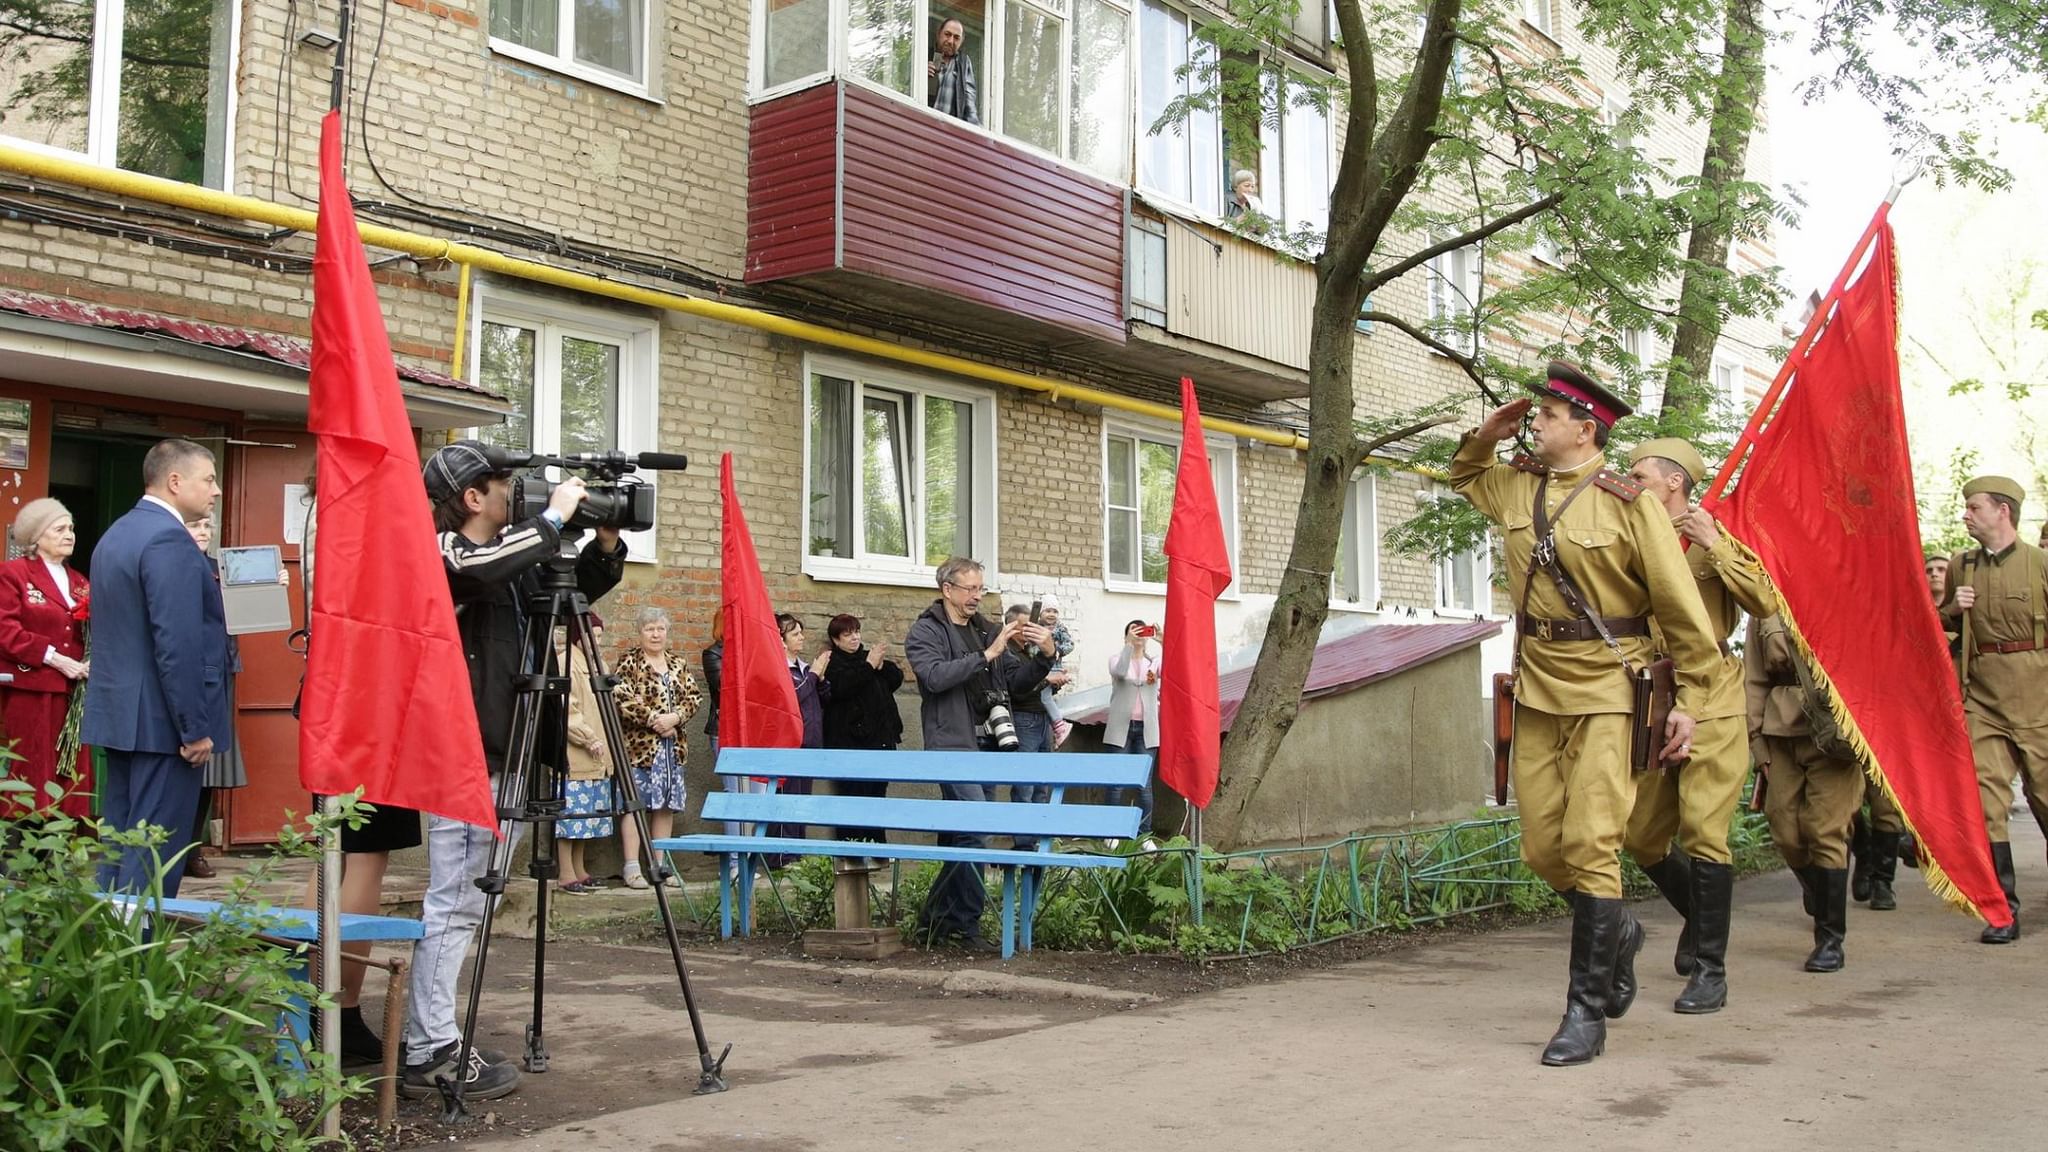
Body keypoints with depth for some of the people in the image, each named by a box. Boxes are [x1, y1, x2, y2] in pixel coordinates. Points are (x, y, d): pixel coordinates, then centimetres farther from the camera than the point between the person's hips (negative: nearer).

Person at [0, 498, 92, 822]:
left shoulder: (80, 583, 19)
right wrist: (55, 659, -17)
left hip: (76, 692, 6)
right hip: (32, 691, -6)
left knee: (72, 778, 5)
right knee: (33, 777, -4)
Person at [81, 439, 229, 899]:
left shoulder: (115, 534, 16)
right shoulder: (170, 539, -16)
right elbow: (178, 642, -21)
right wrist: (196, 728, -19)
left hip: (117, 715, 10)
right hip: (162, 722, -10)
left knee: (117, 846, 14)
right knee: (153, 860, -5)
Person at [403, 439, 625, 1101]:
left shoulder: (510, 559, 15)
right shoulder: (444, 551, -9)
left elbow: (576, 589, 25)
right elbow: (490, 565, -31)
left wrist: (606, 543, 8)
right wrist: (554, 517, -18)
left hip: (499, 757, 9)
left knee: (462, 905, 12)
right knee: (452, 904, -7)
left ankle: (432, 1045, 19)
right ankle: (431, 1052, -1)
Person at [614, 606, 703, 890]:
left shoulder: (677, 665, 14)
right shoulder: (629, 662, -3)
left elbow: (694, 696, 7)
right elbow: (621, 698, -14)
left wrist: (674, 717, -11)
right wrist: (653, 719, -16)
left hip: (672, 746, 6)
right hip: (639, 745, -6)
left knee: (666, 804, 8)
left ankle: (660, 865, 16)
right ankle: (632, 867, -2)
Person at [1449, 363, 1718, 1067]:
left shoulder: (1630, 505, -10)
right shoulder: (1515, 487, 8)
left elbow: (1683, 612, -6)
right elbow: (1464, 477, 33)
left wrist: (1688, 702, -7)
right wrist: (1487, 435, 12)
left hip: (1607, 693, -6)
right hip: (1538, 691, 6)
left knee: (1590, 845, -10)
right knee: (1543, 848, 7)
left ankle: (1587, 1012, -1)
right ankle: (1617, 932, 36)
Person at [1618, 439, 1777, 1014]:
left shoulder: (1718, 539, 1)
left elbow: (1765, 602, -11)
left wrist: (1715, 545, -16)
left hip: (1711, 706, -5)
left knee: (1702, 833, -10)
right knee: (1640, 836, 8)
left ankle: (1709, 968, 0)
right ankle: (1700, 915, 35)